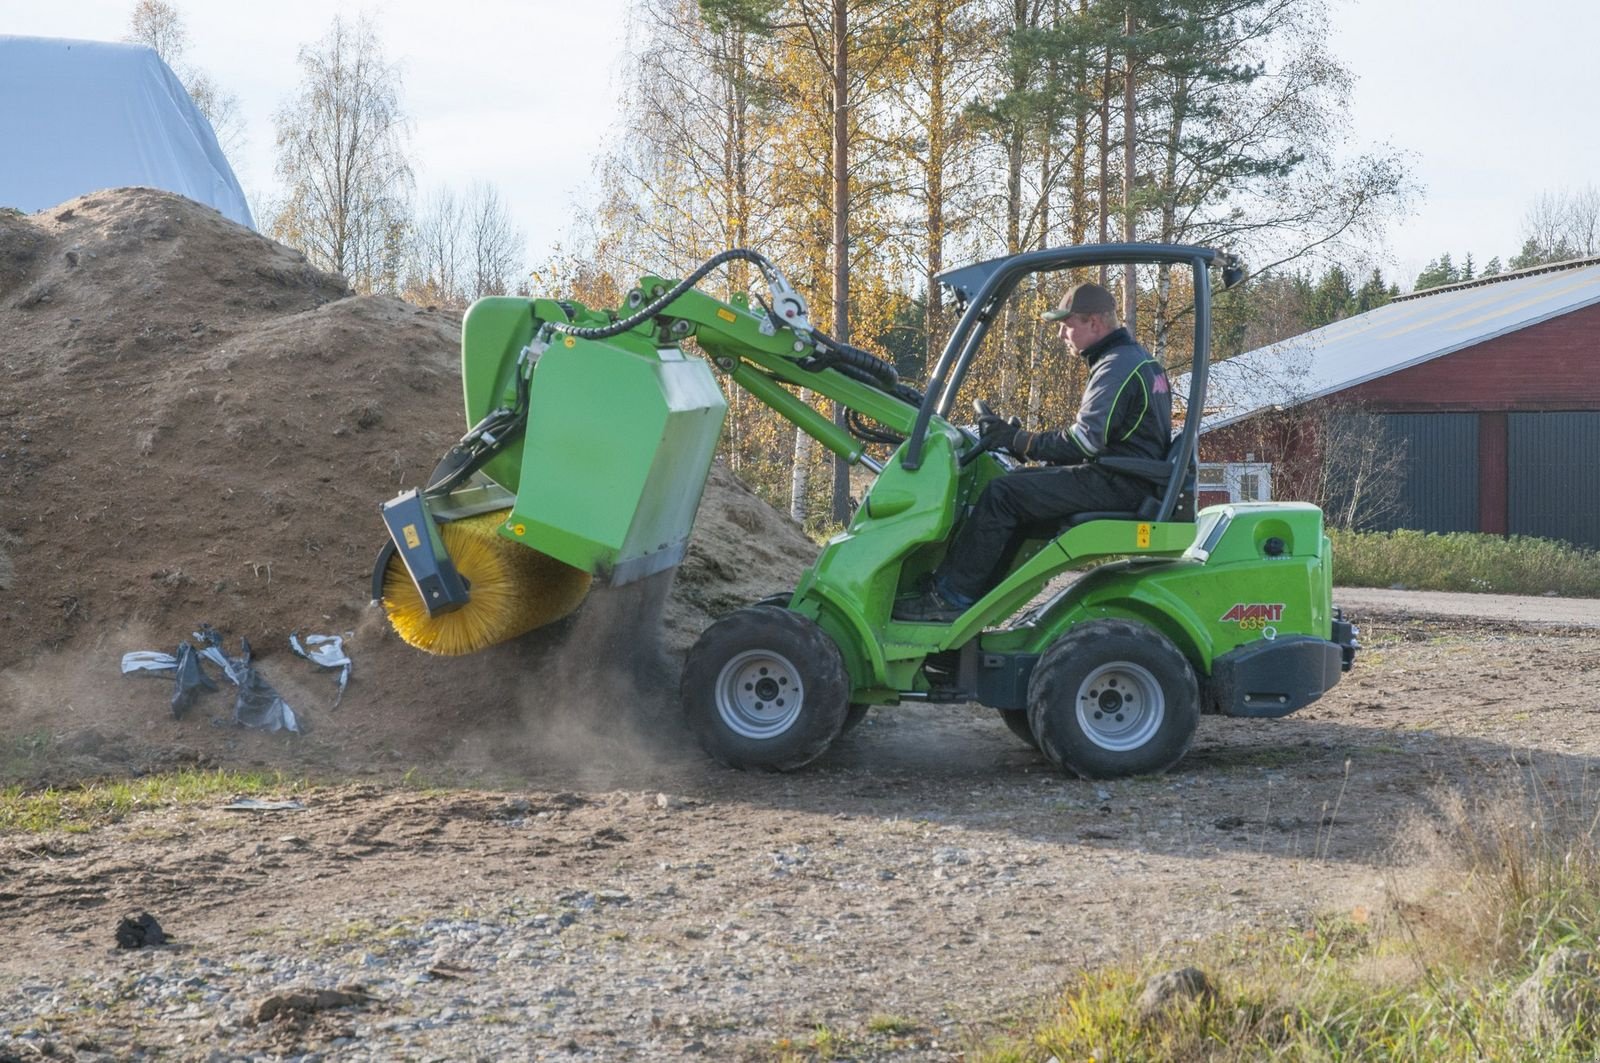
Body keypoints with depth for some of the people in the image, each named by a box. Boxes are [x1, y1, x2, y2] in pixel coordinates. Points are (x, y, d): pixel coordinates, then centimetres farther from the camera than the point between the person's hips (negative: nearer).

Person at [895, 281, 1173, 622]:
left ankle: (951, 595, -10)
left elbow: (1083, 442, -22)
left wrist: (1016, 440, -14)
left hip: (1118, 482, -11)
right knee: (1020, 484, 13)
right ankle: (980, 593, 7)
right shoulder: (1137, 358, 19)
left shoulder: (1117, 367, -15)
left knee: (1003, 494, -14)